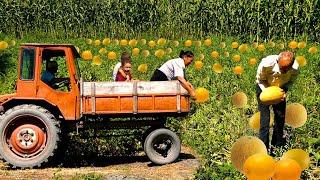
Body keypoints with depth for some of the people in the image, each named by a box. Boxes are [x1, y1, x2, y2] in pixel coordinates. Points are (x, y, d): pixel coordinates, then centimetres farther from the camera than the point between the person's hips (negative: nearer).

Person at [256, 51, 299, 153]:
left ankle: (277, 146, 23)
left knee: (280, 116, 6)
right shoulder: (266, 64, -38)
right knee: (265, 116, -11)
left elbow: (290, 81, -8)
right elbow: (260, 80, -17)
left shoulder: (295, 68, -31)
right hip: (264, 88, -3)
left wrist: (284, 91, -27)